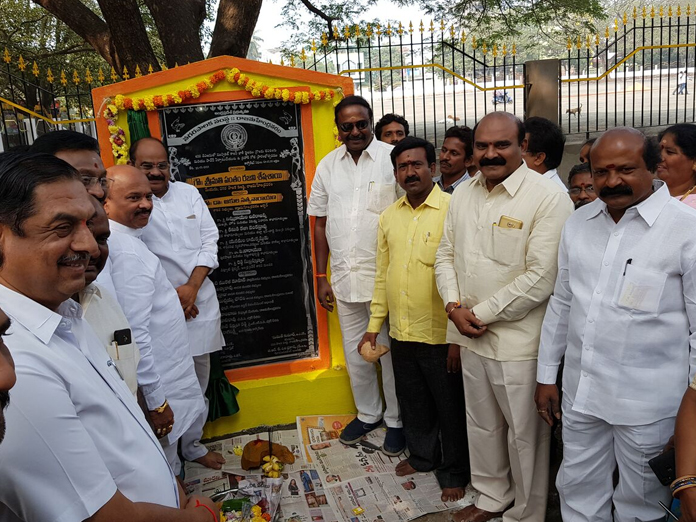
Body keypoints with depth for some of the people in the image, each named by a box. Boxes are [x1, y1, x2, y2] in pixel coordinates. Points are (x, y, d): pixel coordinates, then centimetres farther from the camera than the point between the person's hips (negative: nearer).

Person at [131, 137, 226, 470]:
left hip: (199, 301, 5)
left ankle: (193, 444, 33)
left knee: (198, 379, 15)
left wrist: (192, 287, -8)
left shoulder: (189, 194, 7)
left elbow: (209, 241, 4)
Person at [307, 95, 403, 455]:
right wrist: (321, 277, 10)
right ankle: (368, 413, 38)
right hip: (344, 276, 4)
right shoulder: (327, 166, 7)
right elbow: (321, 225, 11)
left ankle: (396, 420, 29)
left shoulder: (393, 158, -7)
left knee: (390, 351, 8)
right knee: (355, 353, 17)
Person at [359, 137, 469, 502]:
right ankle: (422, 456, 45)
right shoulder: (389, 216, 7)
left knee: (450, 408, 12)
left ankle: (455, 473, 32)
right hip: (401, 334, 6)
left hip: (440, 336, -5)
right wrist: (374, 325, 12)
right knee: (413, 403, 22)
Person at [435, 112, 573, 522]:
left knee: (524, 434, 11)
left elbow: (541, 277, -20)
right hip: (470, 335, 7)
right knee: (481, 425, 22)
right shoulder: (463, 194, 7)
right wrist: (455, 307, -5)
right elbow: (446, 254, 11)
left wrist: (481, 314, -15)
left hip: (519, 341, -6)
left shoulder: (548, 196, -15)